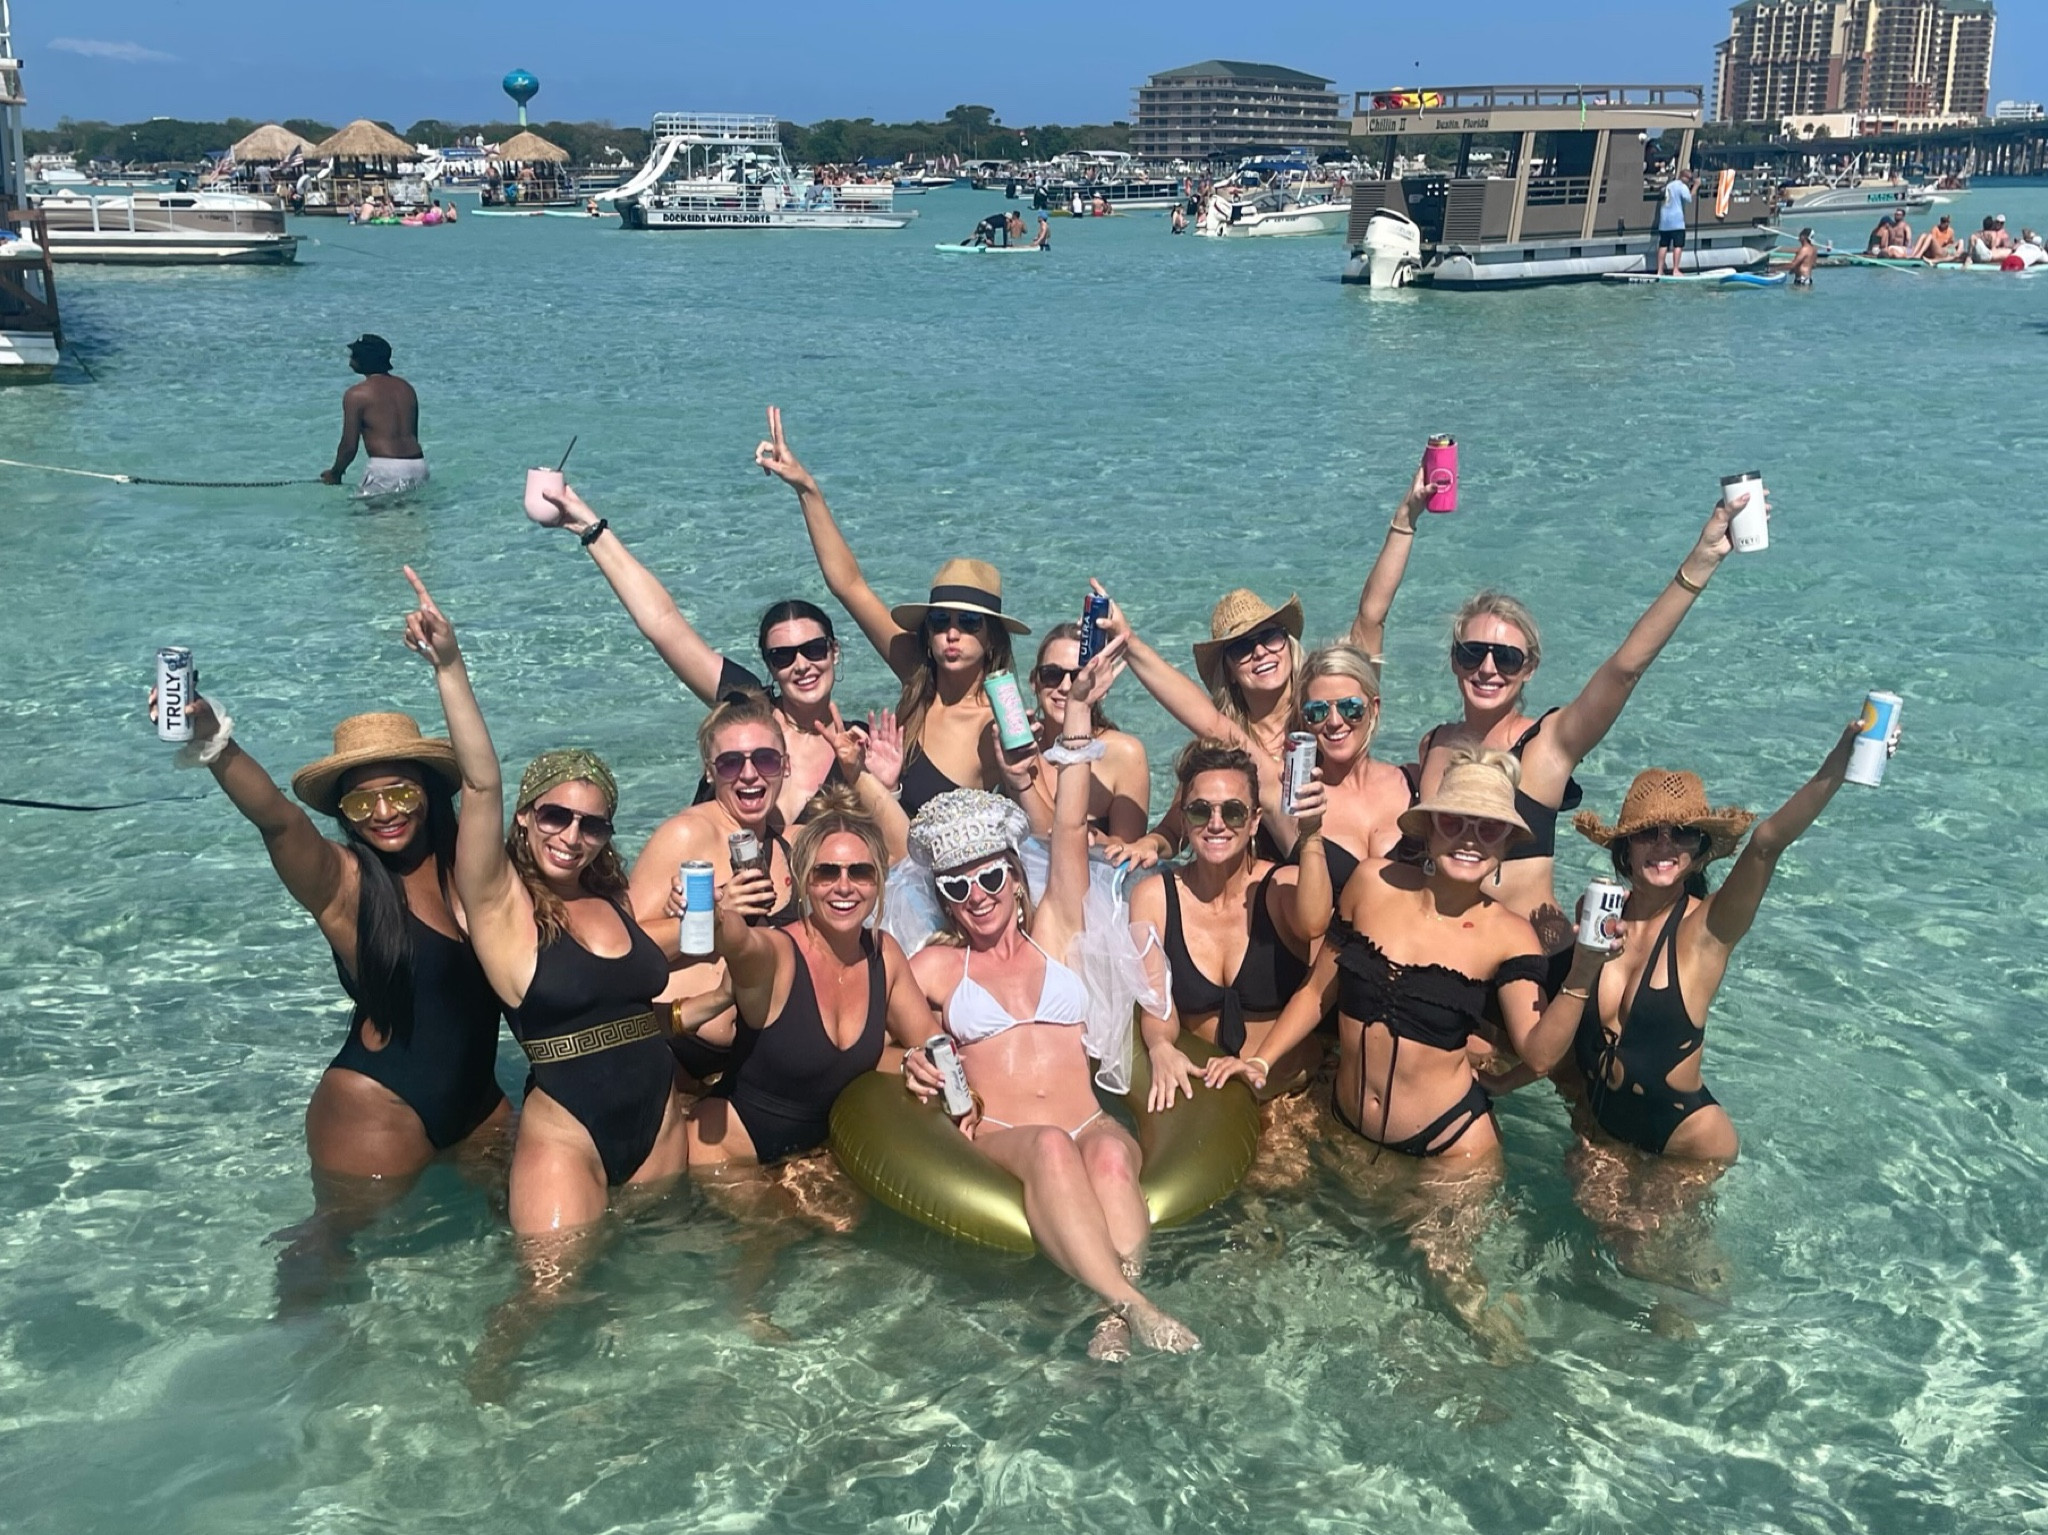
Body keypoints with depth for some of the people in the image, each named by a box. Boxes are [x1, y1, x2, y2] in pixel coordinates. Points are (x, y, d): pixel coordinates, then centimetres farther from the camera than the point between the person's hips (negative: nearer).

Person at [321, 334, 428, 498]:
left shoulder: (356, 394, -4)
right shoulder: (406, 387, 16)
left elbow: (349, 446, -3)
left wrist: (334, 474, 14)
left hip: (386, 468, -6)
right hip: (418, 466, 7)